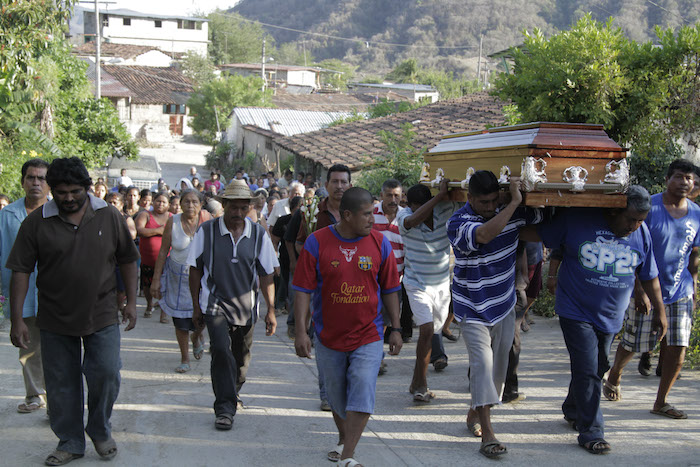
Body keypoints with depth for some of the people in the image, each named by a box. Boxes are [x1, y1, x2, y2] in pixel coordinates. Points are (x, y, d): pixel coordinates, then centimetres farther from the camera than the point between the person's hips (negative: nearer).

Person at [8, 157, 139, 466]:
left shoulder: (109, 217, -1)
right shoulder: (37, 222, -6)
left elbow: (127, 260, 8)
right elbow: (21, 271, -5)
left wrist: (131, 301, 4)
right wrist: (17, 319, -8)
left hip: (102, 316, 0)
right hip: (55, 320, 0)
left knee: (106, 376, -2)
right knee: (61, 385, 8)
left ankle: (100, 431, 24)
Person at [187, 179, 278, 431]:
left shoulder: (259, 234, 0)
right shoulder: (207, 231, -5)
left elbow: (266, 276, 4)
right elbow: (196, 270, 2)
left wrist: (270, 310, 1)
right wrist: (196, 306, 2)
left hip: (246, 306, 3)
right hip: (215, 303, -2)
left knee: (241, 357, 11)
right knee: (221, 350, -19)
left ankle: (232, 393, 38)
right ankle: (225, 408, -14)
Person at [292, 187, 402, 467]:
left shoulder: (379, 243, -3)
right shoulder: (317, 242, -9)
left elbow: (390, 290, 5)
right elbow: (303, 290, -7)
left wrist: (396, 329, 6)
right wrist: (301, 331, -12)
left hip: (368, 336, 0)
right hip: (329, 336, 0)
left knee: (362, 393, -12)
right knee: (337, 396, 16)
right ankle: (343, 439, 40)